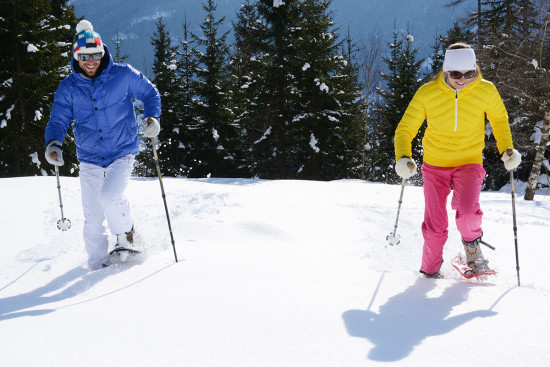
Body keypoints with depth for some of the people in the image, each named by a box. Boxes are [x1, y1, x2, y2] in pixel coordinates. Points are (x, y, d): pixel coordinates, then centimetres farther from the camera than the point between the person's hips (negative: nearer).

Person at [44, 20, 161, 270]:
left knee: (110, 196, -26)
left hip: (122, 153, -3)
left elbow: (150, 93, 8)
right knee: (92, 218, 3)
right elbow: (58, 120, -1)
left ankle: (126, 235, 5)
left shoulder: (122, 75, -5)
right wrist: (53, 143, -22)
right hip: (89, 159, 3)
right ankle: (97, 266, 22)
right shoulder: (68, 87, 0)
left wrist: (152, 117, -10)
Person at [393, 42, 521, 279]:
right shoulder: (427, 94, -14)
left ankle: (472, 243, 10)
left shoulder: (486, 91, -10)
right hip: (435, 164, 0)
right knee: (435, 226, 0)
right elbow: (405, 129, -6)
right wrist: (403, 157, -22)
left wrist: (507, 149, -4)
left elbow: (499, 120, 9)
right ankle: (430, 270, 26)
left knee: (467, 211, -25)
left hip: (469, 163, 0)